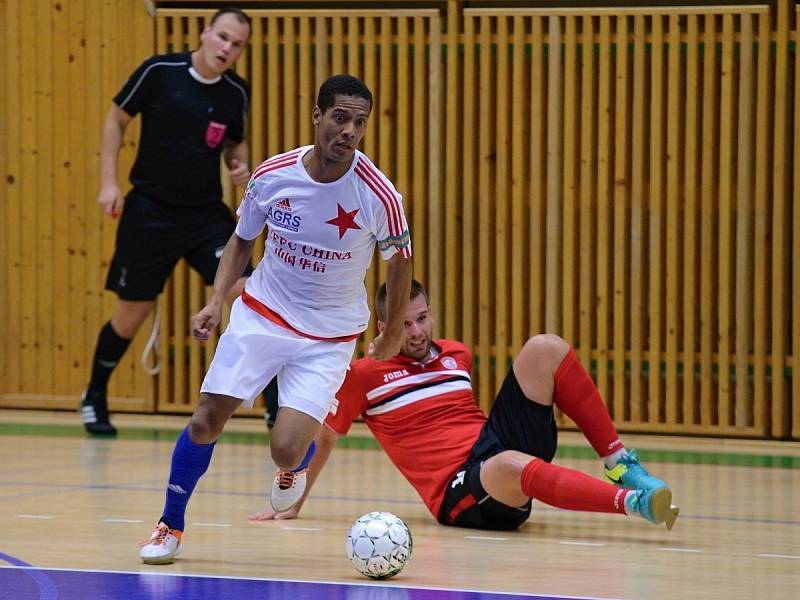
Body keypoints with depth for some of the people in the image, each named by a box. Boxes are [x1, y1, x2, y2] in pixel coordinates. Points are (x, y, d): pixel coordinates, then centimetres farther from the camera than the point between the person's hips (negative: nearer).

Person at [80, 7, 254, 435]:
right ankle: (94, 398, 31)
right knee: (132, 313, 7)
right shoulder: (159, 72, -10)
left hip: (207, 214, 2)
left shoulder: (236, 92, 1)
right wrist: (108, 182, -5)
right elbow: (116, 119, 1)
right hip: (151, 211, -2)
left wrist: (241, 164, -4)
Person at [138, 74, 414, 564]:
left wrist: (394, 333, 10)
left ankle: (298, 464, 25)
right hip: (262, 315, 2)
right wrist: (217, 301, -6)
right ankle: (171, 525, 16)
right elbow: (242, 240, 8)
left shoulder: (379, 196, -19)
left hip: (330, 335, -2)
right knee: (205, 423, -7)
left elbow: (399, 260, 1)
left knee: (286, 450, -15)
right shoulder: (272, 176, -12)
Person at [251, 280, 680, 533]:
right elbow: (321, 437, 12)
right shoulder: (364, 375, 3)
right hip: (461, 496, -6)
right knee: (509, 466, -45)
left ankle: (621, 465, -12)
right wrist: (293, 505, 14)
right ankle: (631, 500, -54)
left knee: (546, 348, -9)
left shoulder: (458, 356, 19)